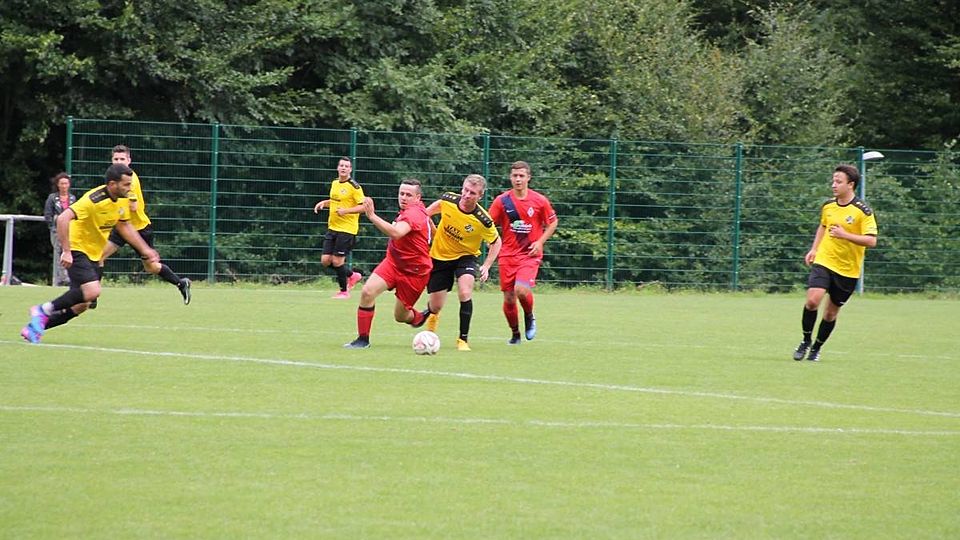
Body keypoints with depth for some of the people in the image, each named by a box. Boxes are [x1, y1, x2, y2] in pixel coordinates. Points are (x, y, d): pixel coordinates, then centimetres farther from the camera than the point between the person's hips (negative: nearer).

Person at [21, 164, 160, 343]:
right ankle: (44, 310, -11)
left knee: (81, 305, 4)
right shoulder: (93, 200, -26)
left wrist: (145, 250, 13)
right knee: (92, 291, -27)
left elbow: (124, 226, 18)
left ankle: (34, 328, 16)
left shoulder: (122, 200, 1)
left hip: (94, 255, 9)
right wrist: (66, 251, -33)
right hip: (77, 250, -9)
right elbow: (62, 219, -31)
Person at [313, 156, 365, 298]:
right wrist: (324, 203, 9)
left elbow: (363, 206, -15)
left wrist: (346, 211, -24)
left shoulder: (354, 187, -11)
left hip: (347, 229, -8)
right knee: (325, 260, 3)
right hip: (332, 227, 8)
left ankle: (344, 291, 12)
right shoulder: (335, 183, 11)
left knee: (337, 260, -6)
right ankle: (352, 275, 24)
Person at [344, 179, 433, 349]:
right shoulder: (408, 211, 4)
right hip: (393, 263, 7)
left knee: (401, 316, 5)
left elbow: (396, 233, -44)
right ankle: (362, 339, -8)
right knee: (367, 291, -17)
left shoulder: (414, 213, -24)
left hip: (415, 271, -7)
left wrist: (372, 216, -50)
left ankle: (420, 318, 42)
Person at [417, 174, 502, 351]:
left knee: (465, 293, -29)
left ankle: (463, 340, -14)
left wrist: (486, 266, -15)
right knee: (436, 306, 9)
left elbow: (496, 242, -7)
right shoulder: (448, 199, -19)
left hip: (466, 257, -2)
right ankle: (431, 314, 50)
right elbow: (432, 209, 7)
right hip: (439, 256, 2)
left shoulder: (483, 221, -25)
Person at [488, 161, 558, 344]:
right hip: (508, 255, 2)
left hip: (530, 255, -2)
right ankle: (515, 334, 25)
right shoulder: (502, 201, -2)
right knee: (509, 298, 2)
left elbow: (553, 222, 9)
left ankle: (529, 317, 7)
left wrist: (540, 242, -3)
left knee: (521, 290, -24)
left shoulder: (540, 201, -3)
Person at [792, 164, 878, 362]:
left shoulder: (863, 211, -12)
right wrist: (814, 249, 14)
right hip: (823, 262, 2)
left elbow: (871, 241, -17)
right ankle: (806, 341, 2)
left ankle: (816, 348, 27)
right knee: (812, 300, -18)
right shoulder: (828, 206, 4)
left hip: (848, 270, -2)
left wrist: (845, 235, -27)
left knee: (831, 312, 7)